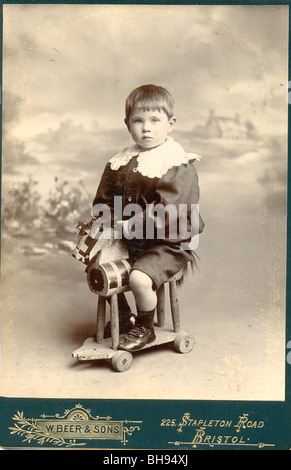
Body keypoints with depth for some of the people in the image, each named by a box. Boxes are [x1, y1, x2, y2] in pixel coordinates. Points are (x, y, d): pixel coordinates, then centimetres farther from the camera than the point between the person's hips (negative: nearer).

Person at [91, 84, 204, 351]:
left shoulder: (177, 167, -15)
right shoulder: (121, 163, 6)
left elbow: (165, 210, -26)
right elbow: (104, 200, 13)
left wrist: (131, 226, -25)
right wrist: (108, 222, -4)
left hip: (169, 244, -7)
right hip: (131, 241, 8)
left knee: (139, 278, -27)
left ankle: (145, 329, 3)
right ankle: (123, 318, 28)